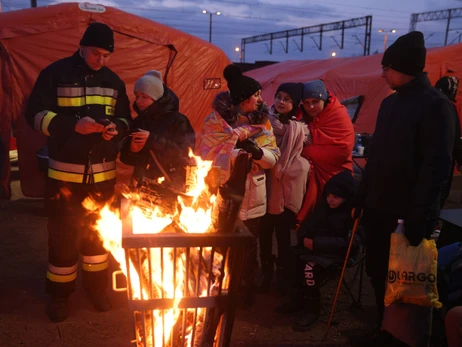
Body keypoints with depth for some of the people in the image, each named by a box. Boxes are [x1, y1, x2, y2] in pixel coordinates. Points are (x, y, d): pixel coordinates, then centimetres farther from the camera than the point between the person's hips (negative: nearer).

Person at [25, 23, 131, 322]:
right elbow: (36, 114, -8)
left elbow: (125, 118, 12)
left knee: (97, 231, 14)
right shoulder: (55, 73, -5)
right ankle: (59, 293, 22)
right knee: (63, 234, 5)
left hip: (103, 171, 3)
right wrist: (73, 125, -23)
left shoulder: (113, 81, 6)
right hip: (64, 171, -3)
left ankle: (97, 286, 31)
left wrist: (116, 127, -12)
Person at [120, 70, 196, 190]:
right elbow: (125, 158, 14)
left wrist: (154, 141, -21)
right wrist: (131, 150, -9)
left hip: (171, 187, -4)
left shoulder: (177, 120, -7)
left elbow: (186, 155, -17)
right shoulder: (137, 122, 9)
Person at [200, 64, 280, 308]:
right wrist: (237, 152, -25)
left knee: (249, 249, 17)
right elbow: (208, 157, -14)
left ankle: (247, 293, 37)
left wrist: (258, 152, -21)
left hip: (253, 198, 3)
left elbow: (274, 157, 0)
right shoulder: (216, 121, -7)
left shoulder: (262, 121, 4)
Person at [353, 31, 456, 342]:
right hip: (379, 208, 7)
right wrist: (362, 196, 14)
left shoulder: (436, 105, -12)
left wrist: (419, 216, -19)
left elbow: (437, 165, -16)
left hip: (407, 214, -7)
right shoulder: (390, 102, 11)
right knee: (377, 272, 15)